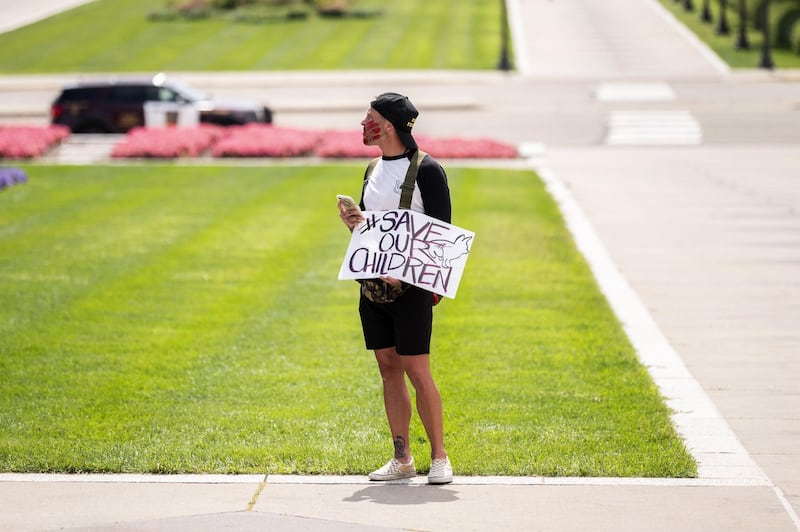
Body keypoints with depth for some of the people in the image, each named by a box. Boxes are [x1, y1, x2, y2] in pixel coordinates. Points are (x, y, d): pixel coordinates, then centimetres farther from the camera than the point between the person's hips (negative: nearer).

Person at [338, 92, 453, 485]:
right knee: (389, 369, 8)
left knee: (417, 371, -7)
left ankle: (439, 456, 2)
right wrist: (354, 225, -1)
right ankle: (402, 459, 13)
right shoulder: (373, 171, 14)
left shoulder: (426, 170, -8)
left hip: (410, 287, -7)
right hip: (373, 284, 7)